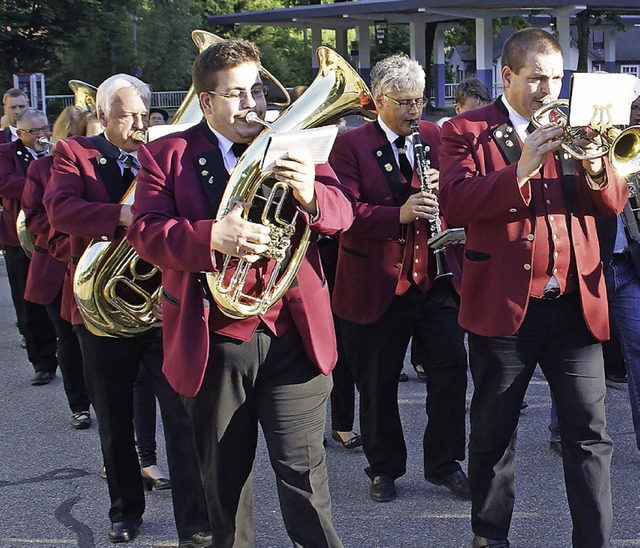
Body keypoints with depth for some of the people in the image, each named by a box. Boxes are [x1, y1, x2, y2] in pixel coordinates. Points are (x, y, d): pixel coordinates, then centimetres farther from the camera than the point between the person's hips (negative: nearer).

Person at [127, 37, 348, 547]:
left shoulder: (292, 143, 7)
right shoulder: (167, 155, 2)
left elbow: (342, 213, -2)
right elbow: (146, 232, -9)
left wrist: (310, 192, -26)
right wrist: (211, 237, -27)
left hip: (293, 334, 0)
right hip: (214, 341, 0)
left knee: (303, 469, -1)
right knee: (224, 475, 14)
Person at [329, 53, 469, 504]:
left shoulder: (436, 137, 10)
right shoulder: (350, 145, -2)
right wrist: (399, 215, -26)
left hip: (435, 277, 3)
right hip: (377, 284, -2)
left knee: (452, 364, -4)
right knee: (377, 382, 7)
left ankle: (445, 462, 13)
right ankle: (385, 468, 24)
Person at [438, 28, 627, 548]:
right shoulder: (467, 131, 0)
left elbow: (613, 202, 6)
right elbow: (454, 203, -14)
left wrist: (596, 168, -15)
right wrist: (521, 170, -23)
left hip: (575, 303, 3)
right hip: (503, 305, -3)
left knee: (590, 434, 2)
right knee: (494, 432, 11)